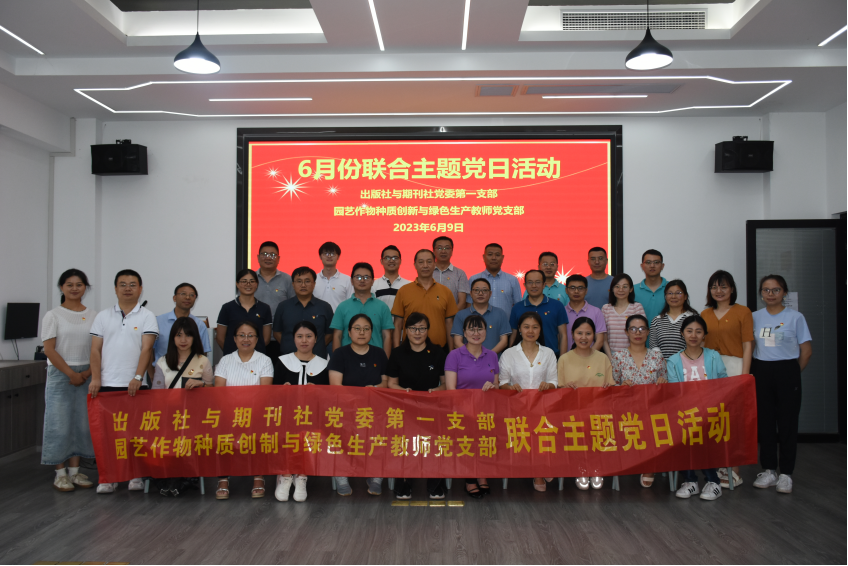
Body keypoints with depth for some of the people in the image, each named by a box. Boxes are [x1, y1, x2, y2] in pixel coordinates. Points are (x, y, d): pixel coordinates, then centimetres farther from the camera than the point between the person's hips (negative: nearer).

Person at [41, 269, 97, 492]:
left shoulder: (94, 316, 6)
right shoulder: (53, 316, -1)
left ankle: (75, 471, 15)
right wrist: (71, 373, -11)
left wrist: (88, 372, -7)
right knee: (59, 423, -2)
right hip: (60, 374, -3)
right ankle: (60, 474, 8)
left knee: (82, 422, 5)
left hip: (87, 375, 3)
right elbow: (49, 349, -6)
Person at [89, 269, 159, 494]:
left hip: (135, 385, -2)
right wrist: (95, 378, -4)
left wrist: (138, 377, -16)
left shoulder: (146, 317, 4)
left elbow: (146, 349, -5)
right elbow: (95, 350, 7)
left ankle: (135, 475, 11)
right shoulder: (103, 316, 11)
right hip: (107, 384, 2)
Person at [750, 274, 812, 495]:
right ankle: (769, 470, 18)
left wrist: (792, 372, 2)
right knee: (764, 422, 7)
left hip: (787, 372, -3)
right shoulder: (755, 317, 6)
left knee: (787, 423, 0)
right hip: (761, 372, 3)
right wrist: (761, 370, 3)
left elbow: (807, 351, 0)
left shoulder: (795, 317, -2)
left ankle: (786, 473, 9)